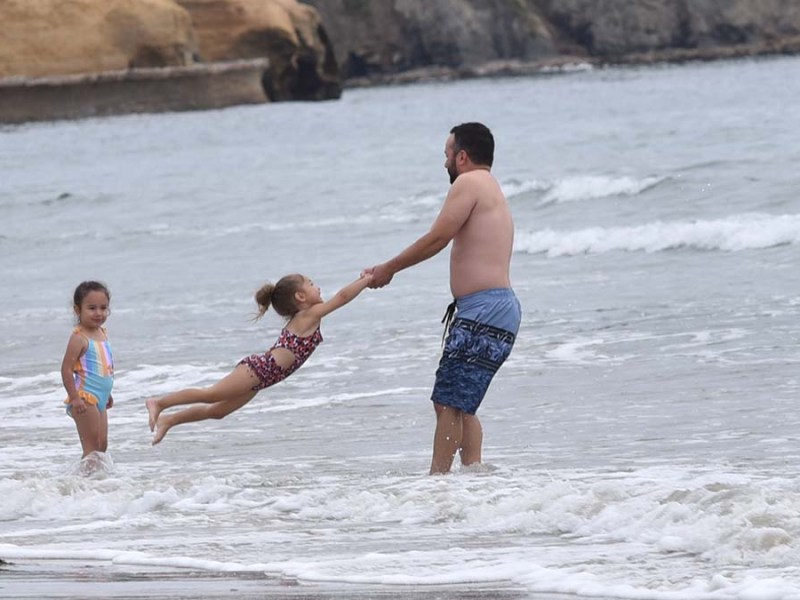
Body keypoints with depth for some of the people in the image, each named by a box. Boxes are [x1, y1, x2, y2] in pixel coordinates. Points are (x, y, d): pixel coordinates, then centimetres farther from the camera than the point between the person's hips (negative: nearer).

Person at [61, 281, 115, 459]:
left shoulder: (101, 333, 11)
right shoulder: (79, 338, -16)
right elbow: (67, 369, -18)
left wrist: (107, 394, 26)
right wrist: (75, 398, -22)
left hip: (99, 399, 9)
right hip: (85, 398, -9)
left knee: (102, 445, 11)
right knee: (92, 446, -7)